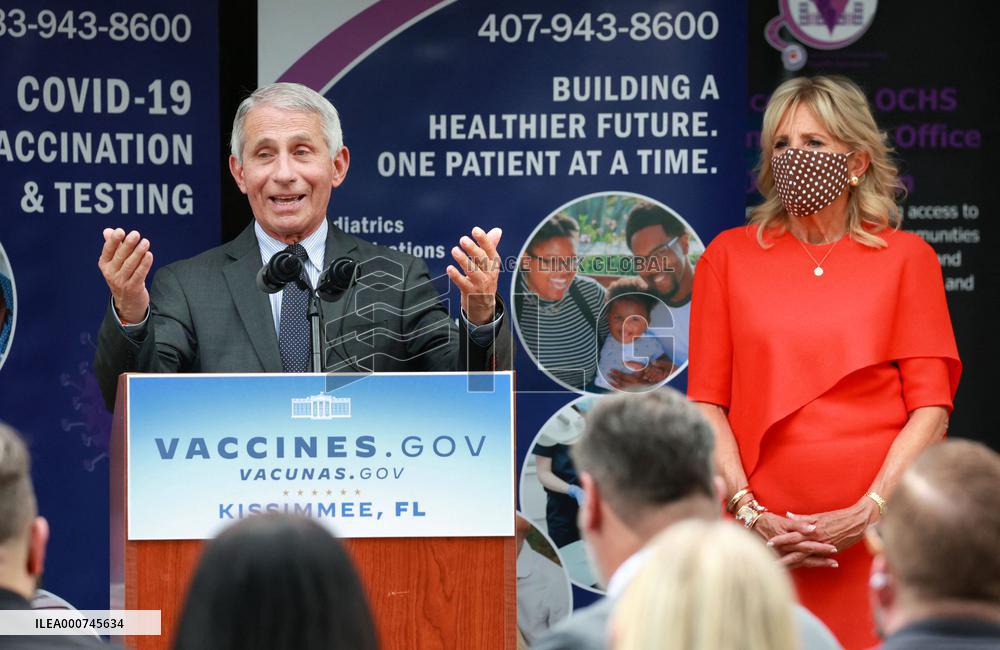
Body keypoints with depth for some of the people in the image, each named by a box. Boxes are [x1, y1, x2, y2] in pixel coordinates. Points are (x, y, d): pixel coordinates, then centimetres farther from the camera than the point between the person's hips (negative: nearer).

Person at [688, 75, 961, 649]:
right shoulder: (729, 256, 10)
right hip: (765, 533, 1)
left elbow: (931, 408, 0)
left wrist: (866, 514, -11)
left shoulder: (906, 257, 6)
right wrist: (748, 512, -8)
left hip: (879, 528, -1)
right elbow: (707, 401, 5)